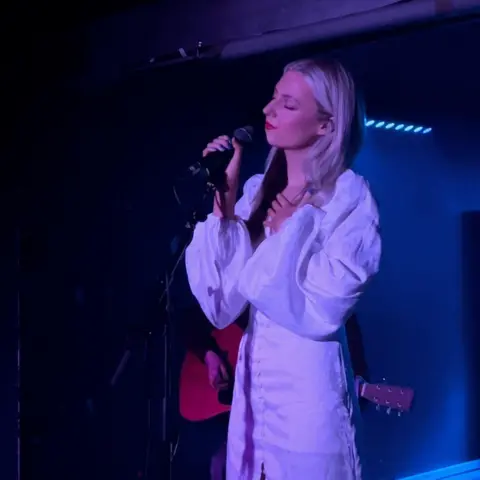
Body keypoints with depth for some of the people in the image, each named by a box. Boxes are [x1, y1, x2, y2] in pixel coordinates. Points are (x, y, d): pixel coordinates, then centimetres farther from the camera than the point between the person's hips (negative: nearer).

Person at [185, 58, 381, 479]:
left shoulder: (349, 198, -11)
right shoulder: (259, 191, 4)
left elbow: (318, 312, -19)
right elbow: (221, 304, -5)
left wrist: (292, 227, -13)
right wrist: (222, 204, -10)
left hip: (309, 397, -6)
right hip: (250, 393, 6)